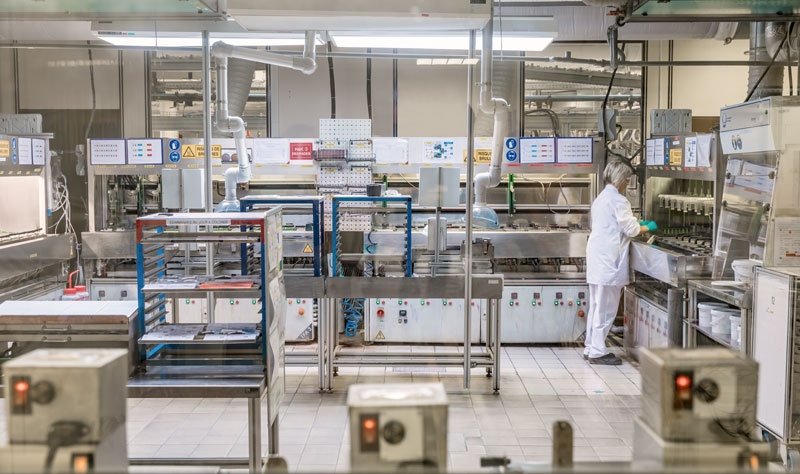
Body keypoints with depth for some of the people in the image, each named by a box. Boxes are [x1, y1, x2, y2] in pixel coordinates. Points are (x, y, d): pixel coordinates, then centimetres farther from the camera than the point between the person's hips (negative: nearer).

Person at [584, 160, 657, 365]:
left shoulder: (600, 198, 17)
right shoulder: (618, 200, -13)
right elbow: (630, 229, -12)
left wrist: (638, 224, 22)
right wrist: (648, 227, 6)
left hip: (596, 254, 10)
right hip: (609, 258, -10)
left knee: (596, 304, 15)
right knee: (606, 306, -4)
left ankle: (591, 348, 21)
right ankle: (598, 351, 1)